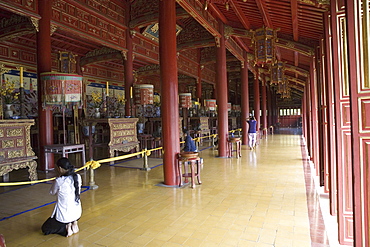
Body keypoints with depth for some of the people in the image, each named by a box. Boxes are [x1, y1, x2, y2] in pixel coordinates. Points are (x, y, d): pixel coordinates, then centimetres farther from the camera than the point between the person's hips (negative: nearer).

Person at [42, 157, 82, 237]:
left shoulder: (59, 181, -21)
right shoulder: (78, 177, -8)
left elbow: (52, 192, 0)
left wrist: (59, 176, 3)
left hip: (65, 215, -5)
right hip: (77, 213, 5)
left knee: (44, 228, 20)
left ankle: (66, 227, -1)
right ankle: (74, 223, 14)